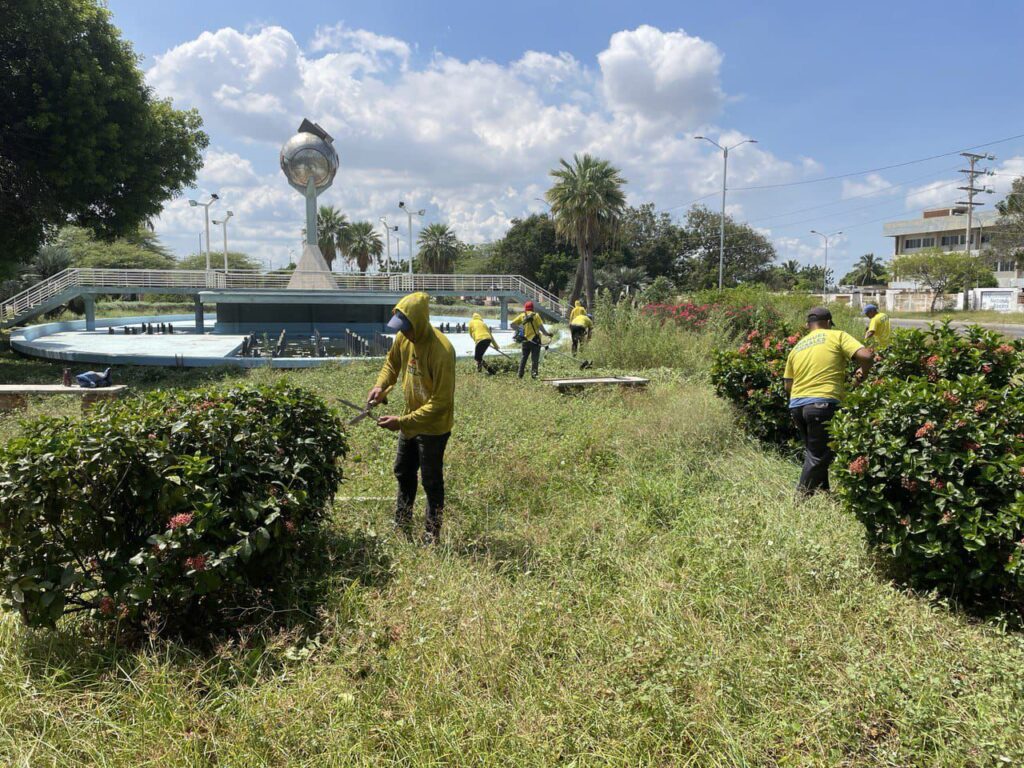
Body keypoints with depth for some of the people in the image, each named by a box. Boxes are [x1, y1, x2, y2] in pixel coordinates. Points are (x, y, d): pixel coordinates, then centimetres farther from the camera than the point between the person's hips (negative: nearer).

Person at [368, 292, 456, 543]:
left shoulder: (441, 351, -32)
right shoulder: (403, 338, -9)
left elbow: (441, 403, -30)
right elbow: (392, 362, 13)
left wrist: (402, 422, -32)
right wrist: (380, 385, -7)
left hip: (433, 427, -8)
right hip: (410, 421, 8)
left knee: (431, 482, 6)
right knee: (403, 474, 21)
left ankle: (432, 537, 24)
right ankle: (402, 528, 40)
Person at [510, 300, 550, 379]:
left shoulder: (522, 315, 5)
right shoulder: (535, 315, -4)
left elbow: (512, 324, 2)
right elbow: (541, 327, -11)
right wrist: (547, 334, 0)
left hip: (525, 340, 3)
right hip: (535, 339, -3)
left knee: (524, 357, 16)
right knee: (535, 357, 3)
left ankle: (520, 374, 15)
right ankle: (533, 373, -5)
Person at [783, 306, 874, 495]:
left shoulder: (797, 347, 18)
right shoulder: (837, 336, 4)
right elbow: (866, 356, -9)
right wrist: (863, 373, 10)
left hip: (796, 405, 6)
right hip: (822, 404, -6)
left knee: (813, 452, 21)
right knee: (819, 457, 2)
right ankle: (802, 497, 2)